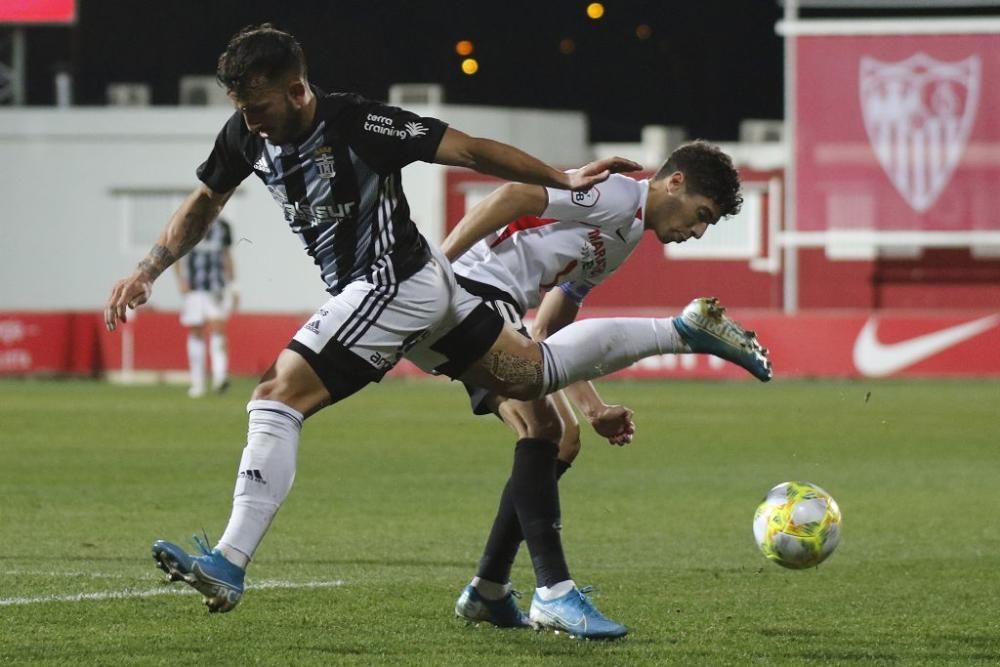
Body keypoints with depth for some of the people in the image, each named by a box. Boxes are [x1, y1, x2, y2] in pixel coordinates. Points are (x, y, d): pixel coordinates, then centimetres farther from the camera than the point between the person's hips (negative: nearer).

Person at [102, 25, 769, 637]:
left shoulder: (356, 124, -24)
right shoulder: (246, 135, -3)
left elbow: (470, 149, -18)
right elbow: (203, 206, 13)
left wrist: (563, 180, -17)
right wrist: (145, 273, 3)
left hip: (393, 286, -9)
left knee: (276, 399, -17)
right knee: (534, 373, 22)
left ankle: (228, 565, -19)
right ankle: (682, 328, 33)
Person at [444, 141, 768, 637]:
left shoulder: (622, 242, 25)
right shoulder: (618, 195, -6)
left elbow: (546, 334, 25)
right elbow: (510, 199, -17)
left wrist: (594, 409, 18)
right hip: (471, 285, -11)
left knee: (561, 439, 14)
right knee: (543, 432, -19)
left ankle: (487, 594, 15)